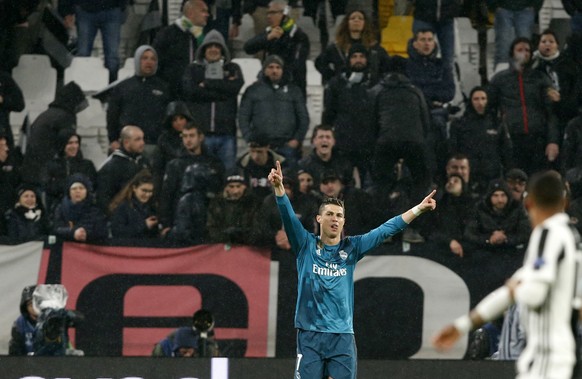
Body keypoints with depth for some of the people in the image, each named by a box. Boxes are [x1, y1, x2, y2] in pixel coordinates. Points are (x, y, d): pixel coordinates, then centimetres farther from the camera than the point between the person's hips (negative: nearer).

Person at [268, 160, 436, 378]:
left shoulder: (351, 248, 9)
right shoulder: (306, 246, 4)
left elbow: (386, 230, 6)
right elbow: (289, 217, -9)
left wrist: (419, 209, -2)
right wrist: (279, 187, -25)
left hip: (342, 337, 2)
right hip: (310, 335, -2)